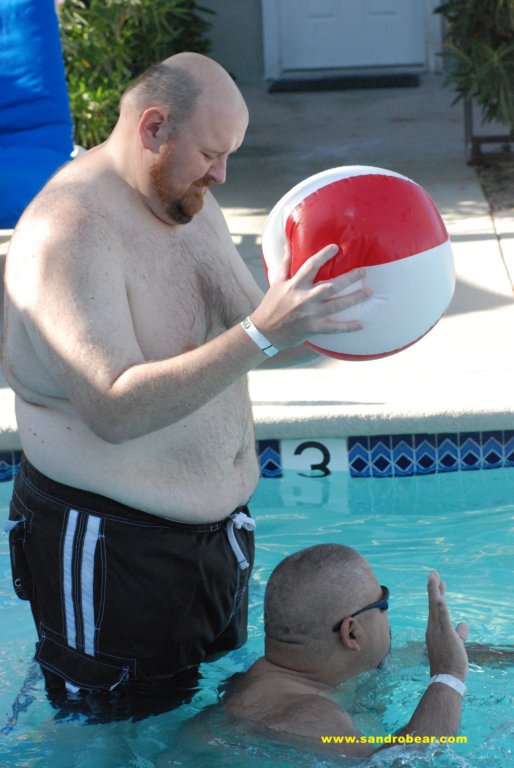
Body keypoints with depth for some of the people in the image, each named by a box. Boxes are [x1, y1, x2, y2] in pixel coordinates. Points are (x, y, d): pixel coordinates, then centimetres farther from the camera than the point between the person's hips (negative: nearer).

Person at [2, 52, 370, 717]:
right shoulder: (69, 232, -23)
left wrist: (316, 320, -9)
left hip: (216, 526, 9)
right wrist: (262, 334, -38)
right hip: (110, 552, -9)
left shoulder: (193, 205, 7)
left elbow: (246, 344, 13)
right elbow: (115, 408, -33)